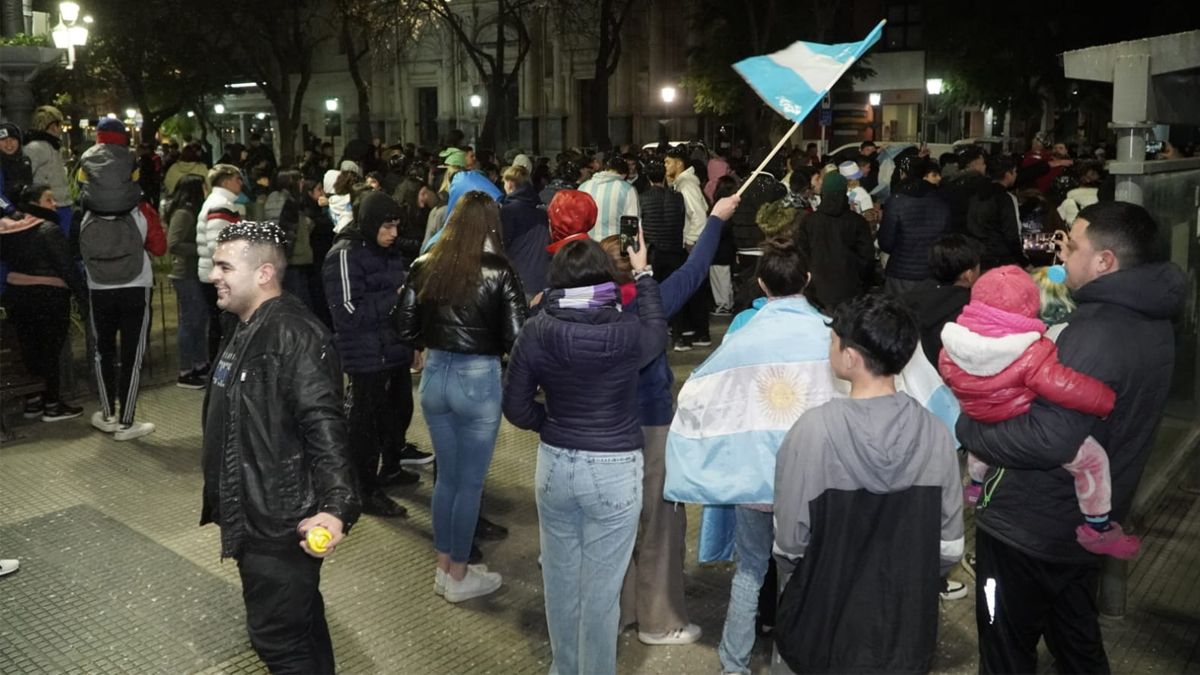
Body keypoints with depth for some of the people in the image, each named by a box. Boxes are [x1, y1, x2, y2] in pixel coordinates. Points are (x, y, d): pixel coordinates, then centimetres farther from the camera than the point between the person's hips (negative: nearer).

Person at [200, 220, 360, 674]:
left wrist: (337, 507, -40)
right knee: (298, 625, 22)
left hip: (280, 521, -10)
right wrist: (225, 500, 28)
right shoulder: (245, 331, 11)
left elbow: (325, 429, -29)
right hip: (253, 515, 10)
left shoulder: (295, 337, -22)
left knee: (278, 638, -1)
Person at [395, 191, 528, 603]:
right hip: (478, 380, -5)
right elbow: (516, 338, -15)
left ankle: (443, 569, 31)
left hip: (434, 376, 5)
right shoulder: (499, 272, -13)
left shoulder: (424, 267, 0)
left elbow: (405, 328, 3)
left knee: (447, 475, 20)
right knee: (470, 482, 9)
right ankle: (458, 579, 22)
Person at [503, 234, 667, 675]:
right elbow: (658, 332, 10)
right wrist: (644, 275, 20)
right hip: (615, 470, -3)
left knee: (560, 577, 20)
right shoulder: (629, 332, -15)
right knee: (601, 588, 9)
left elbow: (516, 408, -3)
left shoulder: (534, 333, -9)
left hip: (554, 465, 3)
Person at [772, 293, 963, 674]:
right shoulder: (935, 433, -13)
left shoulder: (813, 430, -21)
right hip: (907, 635, 3)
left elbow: (789, 544, -14)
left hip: (823, 634, -2)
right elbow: (950, 547, -4)